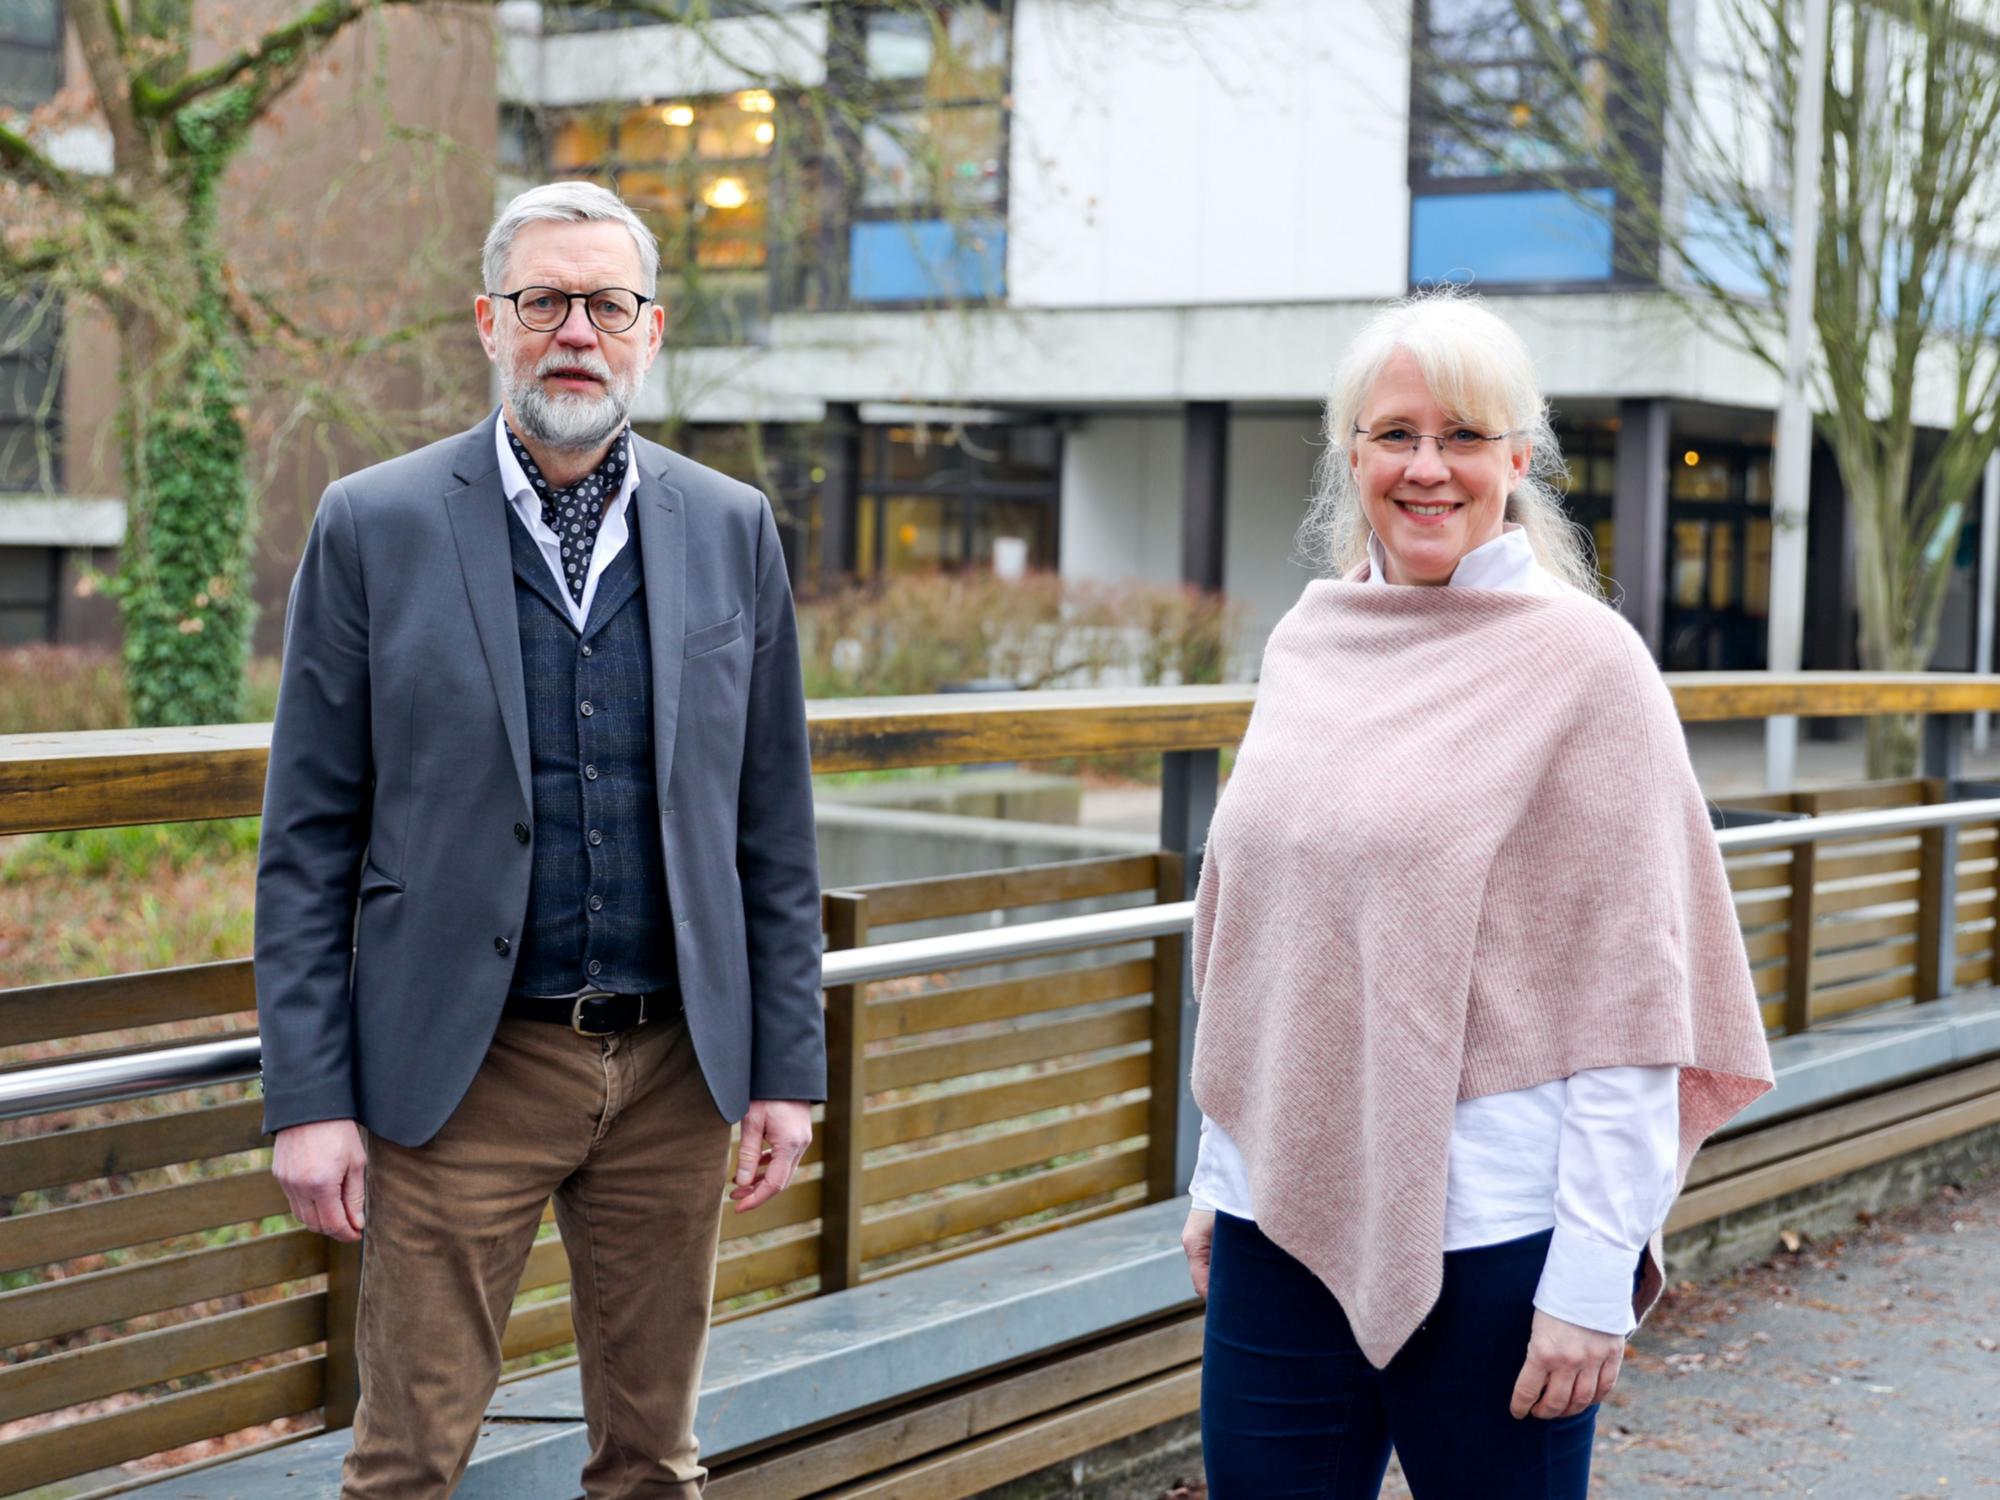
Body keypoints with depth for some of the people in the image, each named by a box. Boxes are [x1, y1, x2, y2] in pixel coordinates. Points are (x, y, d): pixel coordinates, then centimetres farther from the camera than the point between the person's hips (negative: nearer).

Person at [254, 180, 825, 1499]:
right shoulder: (375, 526, -2)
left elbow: (773, 827, 8)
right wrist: (309, 1096, -7)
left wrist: (789, 1065, 4)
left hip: (675, 1068, 3)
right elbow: (310, 840, -2)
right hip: (461, 1070, -2)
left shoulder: (732, 529, 5)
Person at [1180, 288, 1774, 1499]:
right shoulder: (1308, 642, 8)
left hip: (1488, 1235, -5)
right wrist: (1220, 1175, 14)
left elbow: (1630, 1001, -10)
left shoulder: (1584, 660, -7)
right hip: (1285, 1216, 5)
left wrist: (1594, 1279, -14)